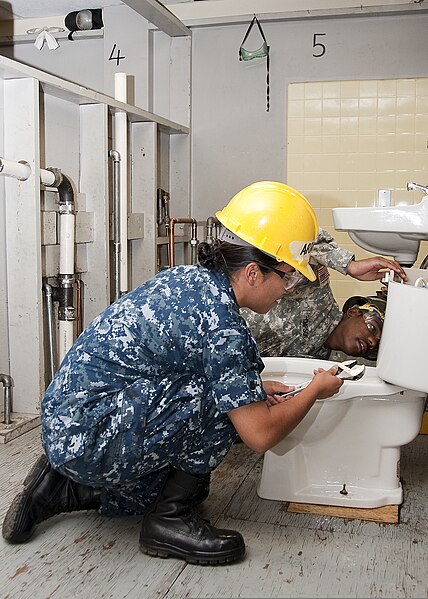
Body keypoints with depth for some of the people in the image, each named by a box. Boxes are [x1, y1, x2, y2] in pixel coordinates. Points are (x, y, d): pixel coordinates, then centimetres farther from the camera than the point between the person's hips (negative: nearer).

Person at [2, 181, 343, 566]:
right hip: (90, 440, -10)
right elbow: (261, 435, -16)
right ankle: (169, 521, -1)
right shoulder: (222, 327, -22)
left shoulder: (186, 277, 6)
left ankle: (62, 487, 21)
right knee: (226, 401, -17)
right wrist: (316, 391, 1)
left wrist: (252, 387, 16)